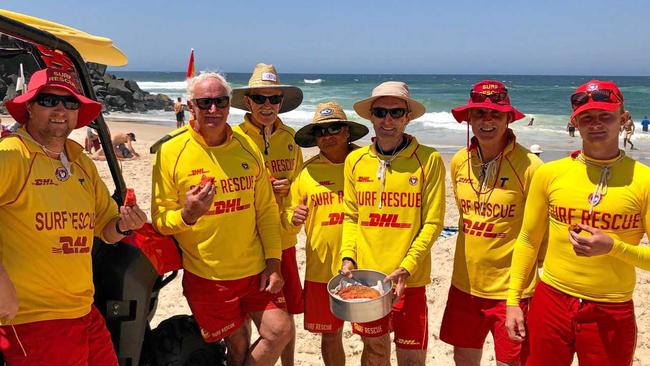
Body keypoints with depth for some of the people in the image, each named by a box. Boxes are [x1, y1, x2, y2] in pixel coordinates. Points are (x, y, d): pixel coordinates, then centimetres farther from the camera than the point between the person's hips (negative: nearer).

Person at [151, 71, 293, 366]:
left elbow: (266, 210, 5)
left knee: (281, 332, 1)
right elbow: (160, 220, -5)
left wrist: (273, 263, 0)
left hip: (255, 270, 3)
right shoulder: (170, 152, -8)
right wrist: (187, 215, -27)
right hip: (206, 276, -3)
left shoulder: (248, 147, 2)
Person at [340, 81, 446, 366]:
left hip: (409, 279, -3)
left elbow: (432, 223, -8)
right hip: (365, 275, 3)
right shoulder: (355, 160, 3)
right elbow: (351, 217, 9)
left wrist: (406, 269, -15)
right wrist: (348, 257, -3)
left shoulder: (429, 159, -8)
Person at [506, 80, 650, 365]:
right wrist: (513, 300, 4)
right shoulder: (549, 173, -2)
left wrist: (613, 247, -22)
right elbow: (528, 240, 5)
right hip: (551, 302, 1)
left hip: (612, 313, -1)